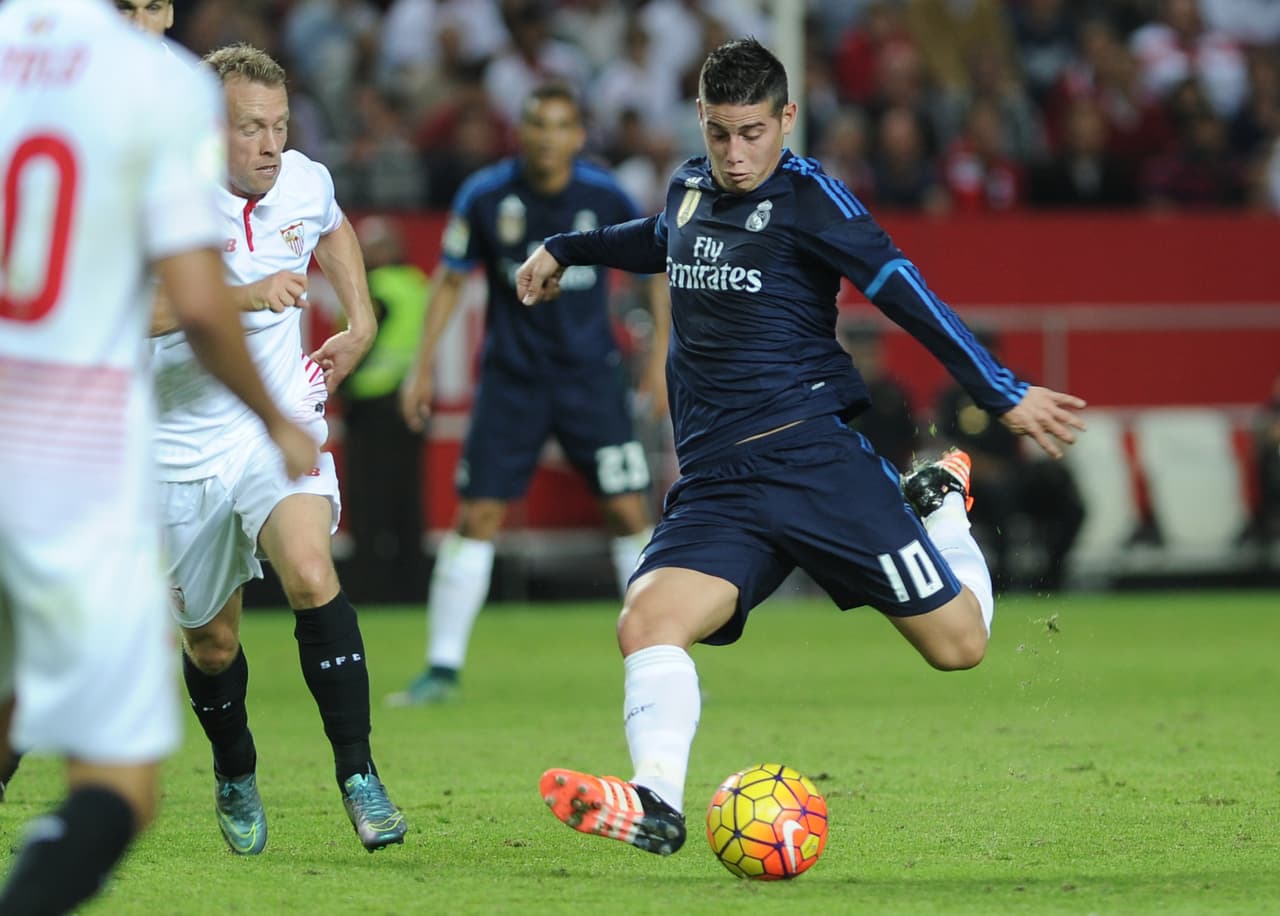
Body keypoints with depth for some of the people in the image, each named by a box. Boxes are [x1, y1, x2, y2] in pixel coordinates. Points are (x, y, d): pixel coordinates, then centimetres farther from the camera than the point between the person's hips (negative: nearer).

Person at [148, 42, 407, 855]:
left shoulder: (305, 181, -3)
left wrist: (360, 323, 12)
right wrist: (243, 295, -43)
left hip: (281, 427, 1)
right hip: (185, 445, -1)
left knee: (311, 574, -26)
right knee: (212, 641, 12)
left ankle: (358, 772, -19)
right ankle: (235, 779, 41)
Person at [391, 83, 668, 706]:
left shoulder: (605, 198, -9)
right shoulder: (485, 197, -8)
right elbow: (450, 279, 5)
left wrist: (662, 354, 1)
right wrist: (423, 367, 4)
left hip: (590, 374, 0)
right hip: (510, 378, 0)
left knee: (630, 512, -5)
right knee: (477, 517, -4)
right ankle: (442, 668, 3)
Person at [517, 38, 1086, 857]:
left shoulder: (806, 196, -3)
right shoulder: (690, 191, 15)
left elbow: (903, 292, -8)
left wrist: (1005, 395, -12)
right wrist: (566, 251, 52)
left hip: (814, 458, -4)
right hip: (714, 484, 4)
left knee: (959, 643, -3)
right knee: (647, 620, -24)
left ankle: (940, 502, 26)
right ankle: (655, 804, -31)